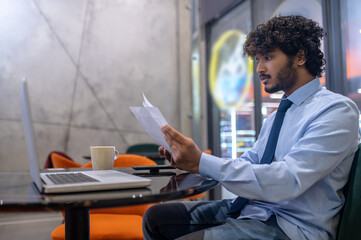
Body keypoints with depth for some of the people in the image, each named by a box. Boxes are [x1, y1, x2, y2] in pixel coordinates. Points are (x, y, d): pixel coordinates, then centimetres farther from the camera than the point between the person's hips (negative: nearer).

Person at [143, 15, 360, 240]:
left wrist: (202, 162, -27)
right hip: (249, 209, 8)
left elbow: (287, 182, -25)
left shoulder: (336, 110, -13)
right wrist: (188, 161, -3)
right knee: (156, 216, 0)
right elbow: (249, 162, 12)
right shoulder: (276, 116, 16)